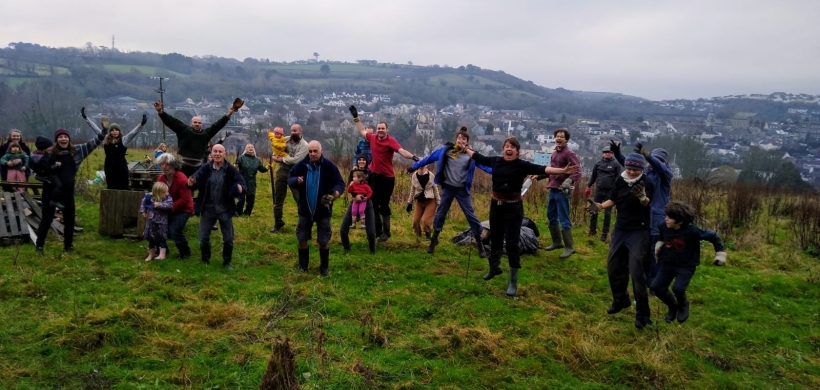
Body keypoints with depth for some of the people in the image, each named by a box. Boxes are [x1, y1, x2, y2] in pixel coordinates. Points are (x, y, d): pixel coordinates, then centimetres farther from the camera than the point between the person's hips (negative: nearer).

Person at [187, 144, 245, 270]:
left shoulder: (231, 170, -9)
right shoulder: (205, 168, -5)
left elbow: (242, 184, -11)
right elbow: (196, 181, -12)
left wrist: (240, 188, -35)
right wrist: (191, 183, -36)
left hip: (225, 210, -1)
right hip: (208, 209, 1)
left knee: (228, 239, 8)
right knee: (203, 238, 6)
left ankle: (227, 262, 29)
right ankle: (205, 261, 29)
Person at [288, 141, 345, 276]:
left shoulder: (329, 166, -11)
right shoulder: (301, 165, -4)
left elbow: (340, 183, -9)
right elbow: (289, 179, 5)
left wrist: (336, 193, -31)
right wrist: (296, 181, -19)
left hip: (323, 210, -2)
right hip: (305, 210, 2)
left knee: (323, 241, 4)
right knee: (302, 239, 9)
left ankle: (324, 268, 21)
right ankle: (303, 266, 26)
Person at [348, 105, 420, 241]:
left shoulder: (390, 141, -16)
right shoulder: (372, 138, 2)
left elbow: (401, 151, -32)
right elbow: (362, 131, 22)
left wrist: (412, 156, -50)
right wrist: (356, 117, 26)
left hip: (387, 177, -6)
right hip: (374, 175, 6)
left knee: (384, 205, 1)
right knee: (373, 203, 15)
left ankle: (386, 232, 15)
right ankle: (378, 229, 30)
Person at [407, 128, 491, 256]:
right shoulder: (446, 150, -3)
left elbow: (485, 166, -10)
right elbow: (429, 158, 3)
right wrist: (414, 167, 9)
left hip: (462, 190, -1)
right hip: (447, 188, 1)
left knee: (470, 215, 2)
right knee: (440, 213, 10)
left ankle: (479, 243, 13)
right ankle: (434, 240, 27)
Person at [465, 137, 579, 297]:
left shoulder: (522, 165, -12)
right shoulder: (495, 161, 0)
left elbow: (541, 169, -24)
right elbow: (479, 157, 18)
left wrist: (562, 171, -37)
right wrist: (465, 149, 31)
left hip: (513, 207, -4)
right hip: (496, 205, 4)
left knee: (511, 242, -5)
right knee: (495, 239, 19)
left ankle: (513, 282, 4)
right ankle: (494, 268, 43)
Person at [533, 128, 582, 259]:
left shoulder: (569, 154, -11)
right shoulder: (554, 153, 13)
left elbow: (577, 172, -19)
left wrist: (569, 180, -35)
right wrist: (538, 176, 18)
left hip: (562, 191, -9)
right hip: (553, 189, 9)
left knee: (564, 219, -6)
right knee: (551, 216, 17)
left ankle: (569, 247, 2)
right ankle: (557, 242, 31)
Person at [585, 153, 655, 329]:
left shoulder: (646, 183, -16)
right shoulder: (620, 180, 0)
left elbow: (647, 203, -34)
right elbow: (613, 199, 9)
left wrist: (643, 197, -57)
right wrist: (600, 206, -10)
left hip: (638, 232, -6)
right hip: (620, 229, 6)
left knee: (636, 270, -13)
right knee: (614, 266, 14)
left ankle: (642, 314, -4)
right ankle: (621, 300, 37)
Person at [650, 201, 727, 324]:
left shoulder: (692, 231, -26)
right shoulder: (663, 226, -15)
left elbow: (713, 236, -11)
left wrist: (720, 253, -7)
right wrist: (659, 244, 1)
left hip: (686, 266, -4)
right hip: (668, 263, 4)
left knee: (678, 288, -24)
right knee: (656, 287, -7)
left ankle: (683, 306, 14)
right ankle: (673, 306, 22)